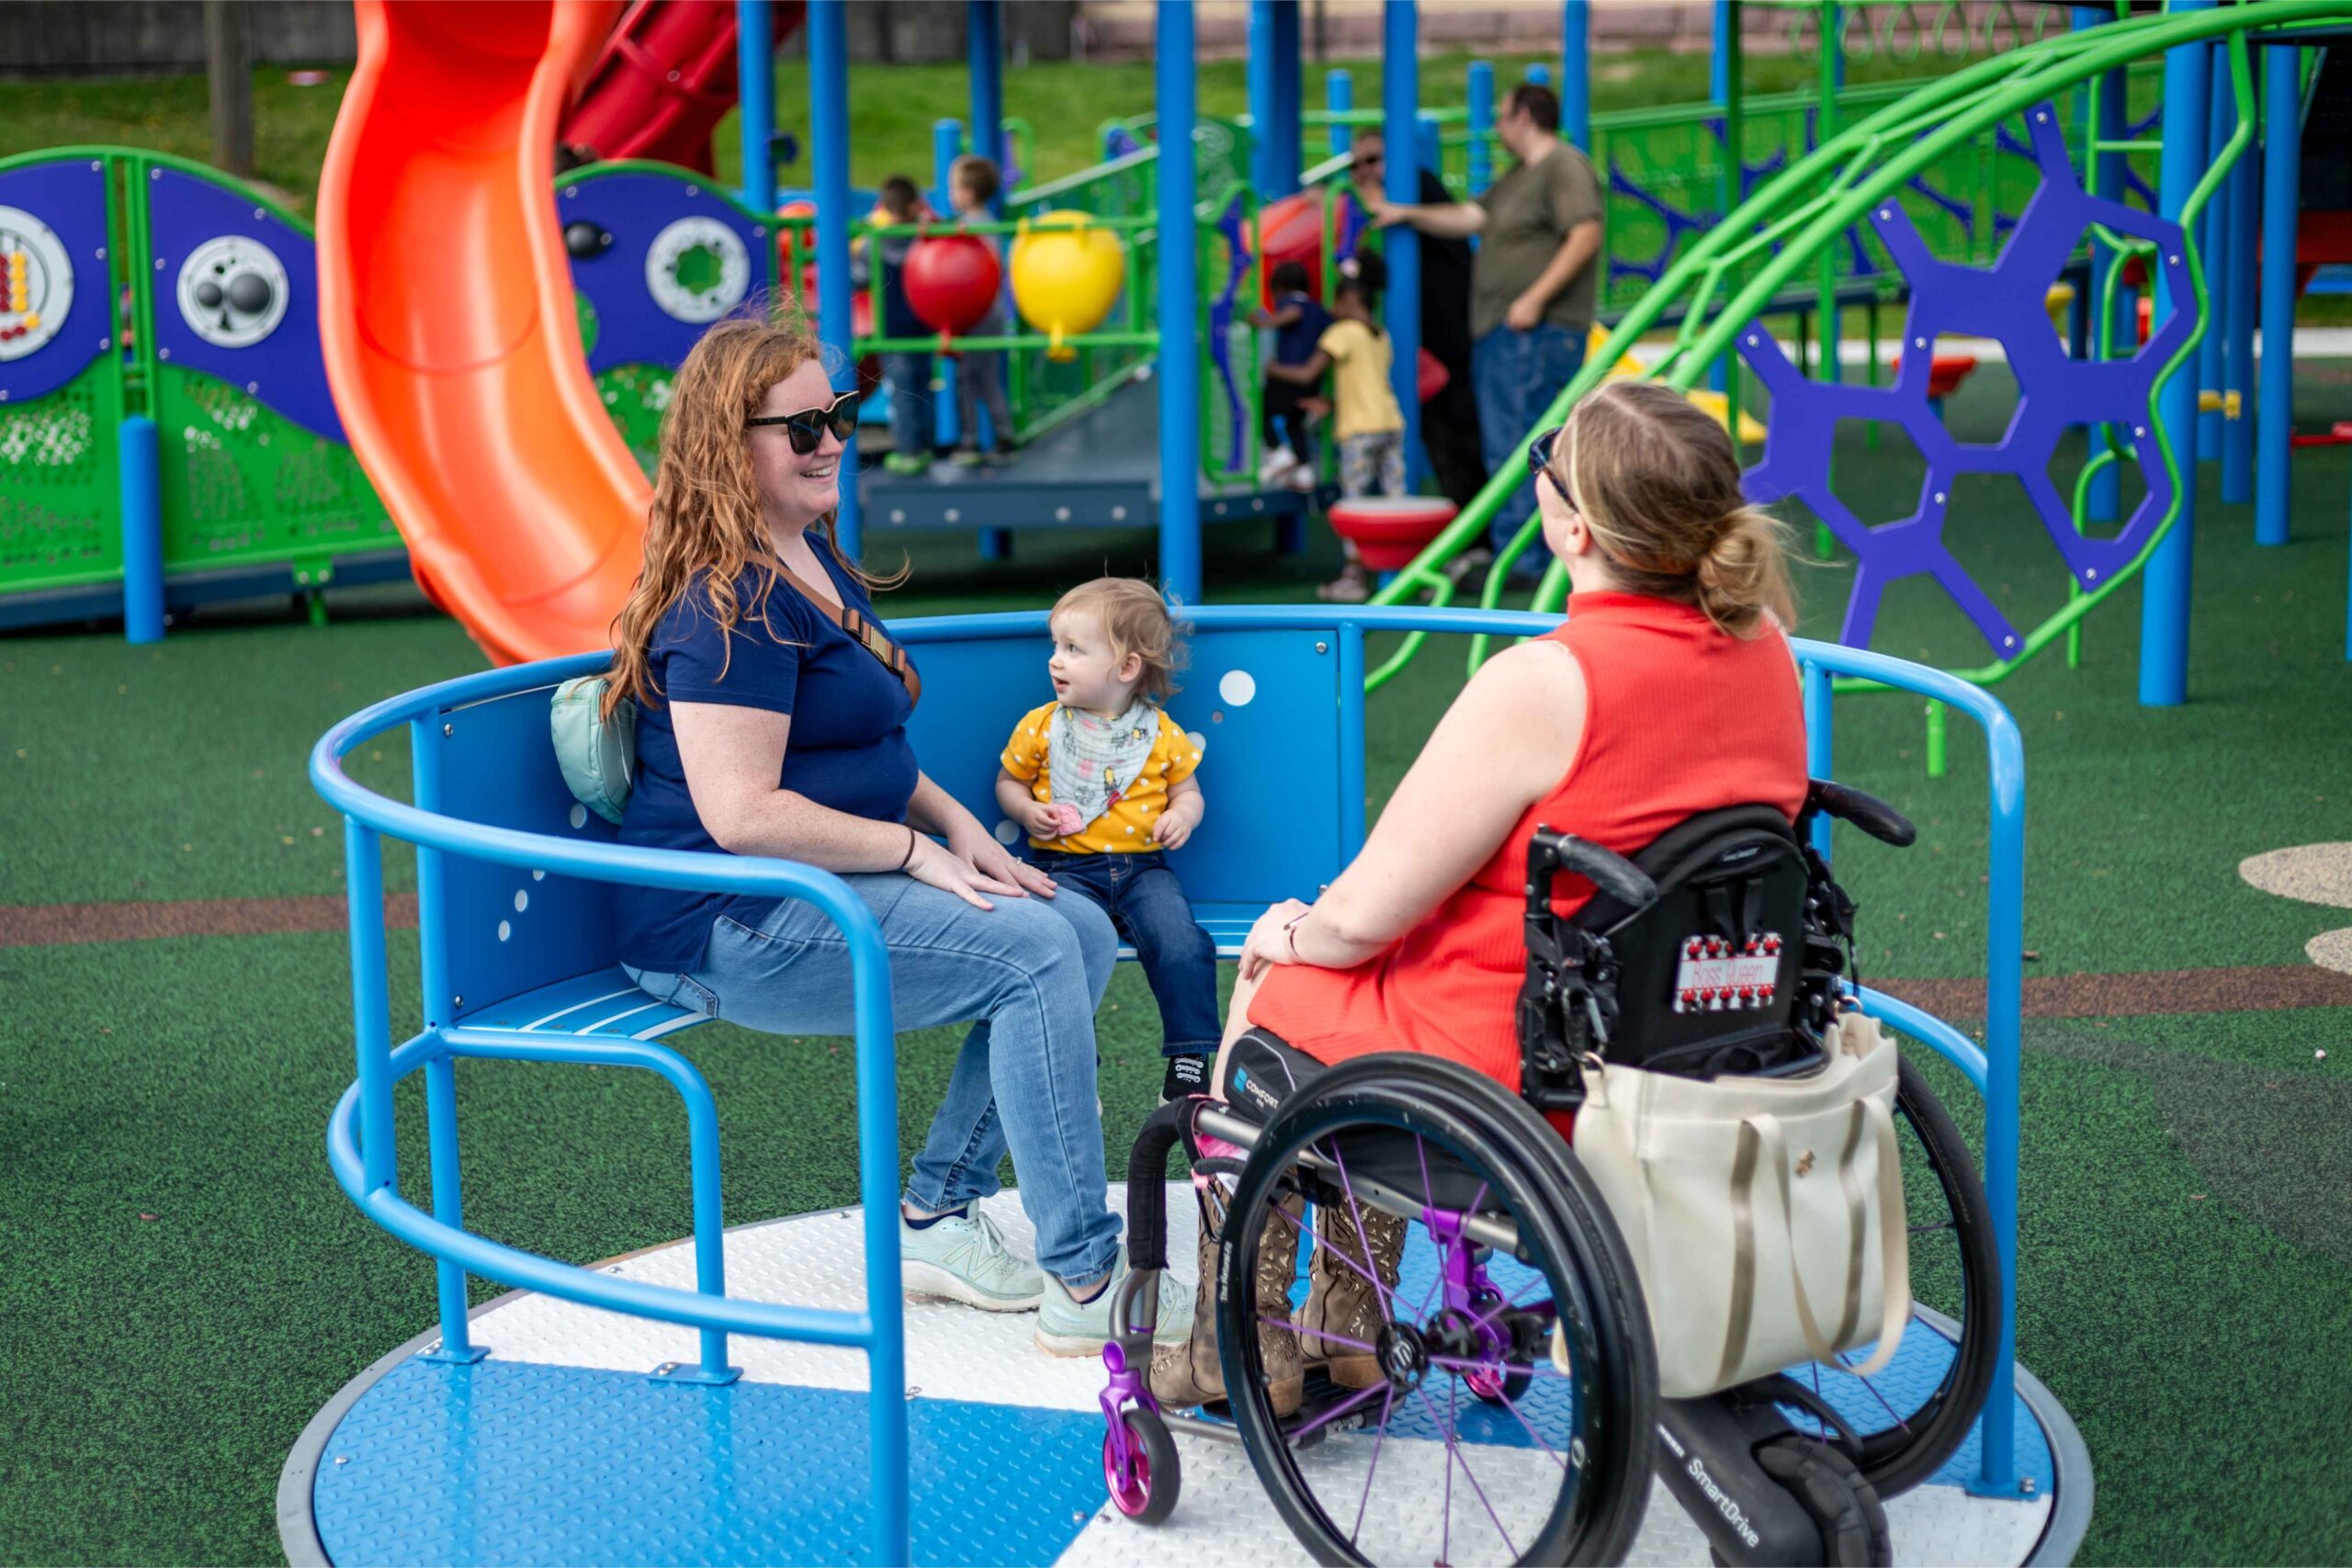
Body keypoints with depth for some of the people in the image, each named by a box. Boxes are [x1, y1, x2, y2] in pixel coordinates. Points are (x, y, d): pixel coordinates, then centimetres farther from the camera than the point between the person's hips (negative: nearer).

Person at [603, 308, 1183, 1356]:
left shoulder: (814, 558, 16)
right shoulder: (729, 604, -18)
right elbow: (742, 814, -25)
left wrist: (956, 823, 8)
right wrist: (917, 852, -18)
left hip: (828, 881, 10)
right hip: (723, 927, -10)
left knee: (1085, 933, 1)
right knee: (1033, 952, -21)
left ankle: (935, 1218, 7)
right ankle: (1085, 1286, -17)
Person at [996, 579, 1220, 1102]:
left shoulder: (1160, 732, 4)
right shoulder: (1041, 726, 4)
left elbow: (1187, 789, 16)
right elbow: (1008, 781, 15)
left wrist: (1182, 814, -6)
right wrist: (1027, 810, -5)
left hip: (1143, 867, 1)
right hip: (1066, 867, 0)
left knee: (1181, 943, -25)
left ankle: (1189, 1060, -9)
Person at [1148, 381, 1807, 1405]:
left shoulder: (1542, 686, -28)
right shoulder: (1762, 642, -7)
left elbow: (1362, 917, -17)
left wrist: (1290, 934, 2)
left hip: (1509, 1071, -7)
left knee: (1272, 984, 22)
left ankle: (1239, 1346, 37)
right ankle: (1348, 1327, 40)